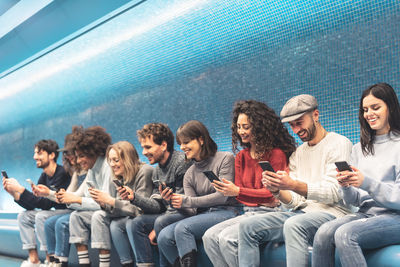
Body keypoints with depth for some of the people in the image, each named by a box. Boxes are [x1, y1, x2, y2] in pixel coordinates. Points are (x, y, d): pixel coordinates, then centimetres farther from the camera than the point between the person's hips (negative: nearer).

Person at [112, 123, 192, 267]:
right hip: (166, 213, 8)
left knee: (161, 222, -34)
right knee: (133, 223, -8)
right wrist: (134, 197, -10)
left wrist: (156, 229, -16)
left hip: (185, 213, -8)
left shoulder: (181, 162, -15)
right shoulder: (157, 171, 13)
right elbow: (158, 206, 6)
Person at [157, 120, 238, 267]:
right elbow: (192, 210, 8)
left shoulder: (225, 159, -1)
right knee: (164, 236, -20)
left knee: (182, 228, -29)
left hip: (225, 212, -5)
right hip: (202, 215, 6)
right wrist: (174, 201, -13)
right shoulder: (189, 174, 16)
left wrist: (186, 201, -13)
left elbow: (222, 196, -10)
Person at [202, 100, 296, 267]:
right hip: (249, 212, 7)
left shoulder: (276, 154, -7)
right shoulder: (241, 157, 14)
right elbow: (238, 193, 13)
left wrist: (238, 191, -18)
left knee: (227, 238, -26)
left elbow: (274, 192, -11)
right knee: (209, 236, -14)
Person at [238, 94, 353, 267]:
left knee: (294, 224, -38)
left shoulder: (339, 144, -1)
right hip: (301, 212, 7)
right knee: (247, 226, -12)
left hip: (331, 213, -6)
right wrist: (277, 191, -10)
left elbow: (333, 193, -14)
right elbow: (294, 202, 13)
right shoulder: (297, 154, 19)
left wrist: (293, 185, -26)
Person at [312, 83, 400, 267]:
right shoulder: (359, 149, 18)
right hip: (365, 213, 5)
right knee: (324, 233, -24)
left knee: (345, 234, -32)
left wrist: (367, 183, -21)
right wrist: (346, 187, -8)